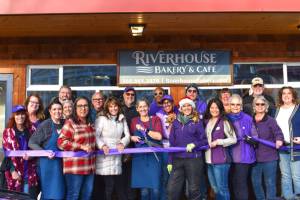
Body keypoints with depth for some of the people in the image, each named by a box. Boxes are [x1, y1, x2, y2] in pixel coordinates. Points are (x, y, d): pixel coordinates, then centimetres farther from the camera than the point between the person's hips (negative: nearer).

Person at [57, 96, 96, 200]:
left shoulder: (90, 124, 15)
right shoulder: (70, 123, -9)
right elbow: (61, 142, -17)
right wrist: (81, 146, -19)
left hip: (89, 166, 7)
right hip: (75, 167, -7)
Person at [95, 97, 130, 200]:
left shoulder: (122, 119, 11)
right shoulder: (101, 119, -5)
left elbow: (127, 135, 8)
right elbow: (95, 135, -11)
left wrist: (122, 143, -12)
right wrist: (102, 145, -27)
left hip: (117, 156, 4)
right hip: (105, 155, -4)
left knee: (119, 184, 7)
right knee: (109, 185, -3)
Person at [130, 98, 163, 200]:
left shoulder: (155, 119, 5)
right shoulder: (134, 121, 12)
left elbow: (159, 136, -7)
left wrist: (144, 130, -11)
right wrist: (132, 138, -3)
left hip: (154, 156, -1)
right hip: (140, 156, 1)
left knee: (155, 189, -6)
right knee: (144, 189, -2)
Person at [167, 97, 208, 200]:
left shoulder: (197, 122, 1)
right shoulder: (176, 122, 9)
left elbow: (204, 140, 2)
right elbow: (172, 143, 9)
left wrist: (194, 144, -17)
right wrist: (170, 161, 6)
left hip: (193, 159, -3)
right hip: (177, 159, 3)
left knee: (194, 190, 6)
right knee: (171, 190, 1)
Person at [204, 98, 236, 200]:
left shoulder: (224, 122, -7)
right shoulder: (206, 122, 11)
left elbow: (233, 139, -8)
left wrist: (218, 142, -15)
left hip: (221, 159, -6)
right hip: (209, 159, 7)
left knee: (222, 188, 0)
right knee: (215, 188, 17)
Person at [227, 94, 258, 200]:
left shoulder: (248, 119, -4)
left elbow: (255, 136, 1)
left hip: (244, 156, -3)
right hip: (231, 156, 3)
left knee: (241, 183, -4)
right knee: (234, 183, 11)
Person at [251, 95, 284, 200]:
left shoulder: (270, 120, -6)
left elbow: (278, 133, -14)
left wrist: (278, 140, -32)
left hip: (269, 157, -4)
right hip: (255, 157, 4)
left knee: (270, 183, 4)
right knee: (255, 182, 13)